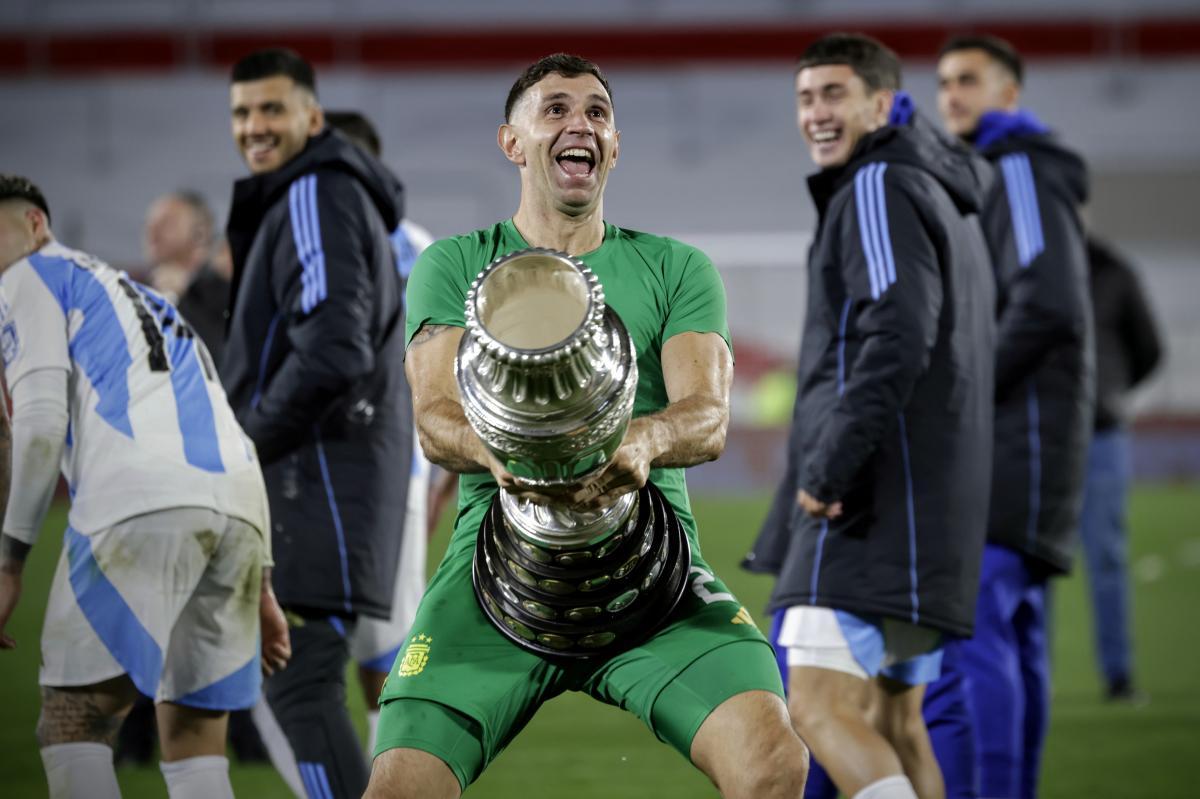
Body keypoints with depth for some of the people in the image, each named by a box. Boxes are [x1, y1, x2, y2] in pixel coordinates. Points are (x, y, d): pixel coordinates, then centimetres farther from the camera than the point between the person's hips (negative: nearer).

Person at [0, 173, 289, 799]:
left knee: (72, 724, -5)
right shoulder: (149, 301, 38)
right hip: (237, 506, 7)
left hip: (139, 503, -7)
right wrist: (259, 583, 32)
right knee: (195, 744, 12)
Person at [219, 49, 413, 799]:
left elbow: (331, 349, -23)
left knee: (303, 685, -14)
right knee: (295, 683, 14)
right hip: (315, 476, 11)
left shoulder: (317, 196, -12)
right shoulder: (296, 198, 21)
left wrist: (254, 440, -12)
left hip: (323, 475, -11)